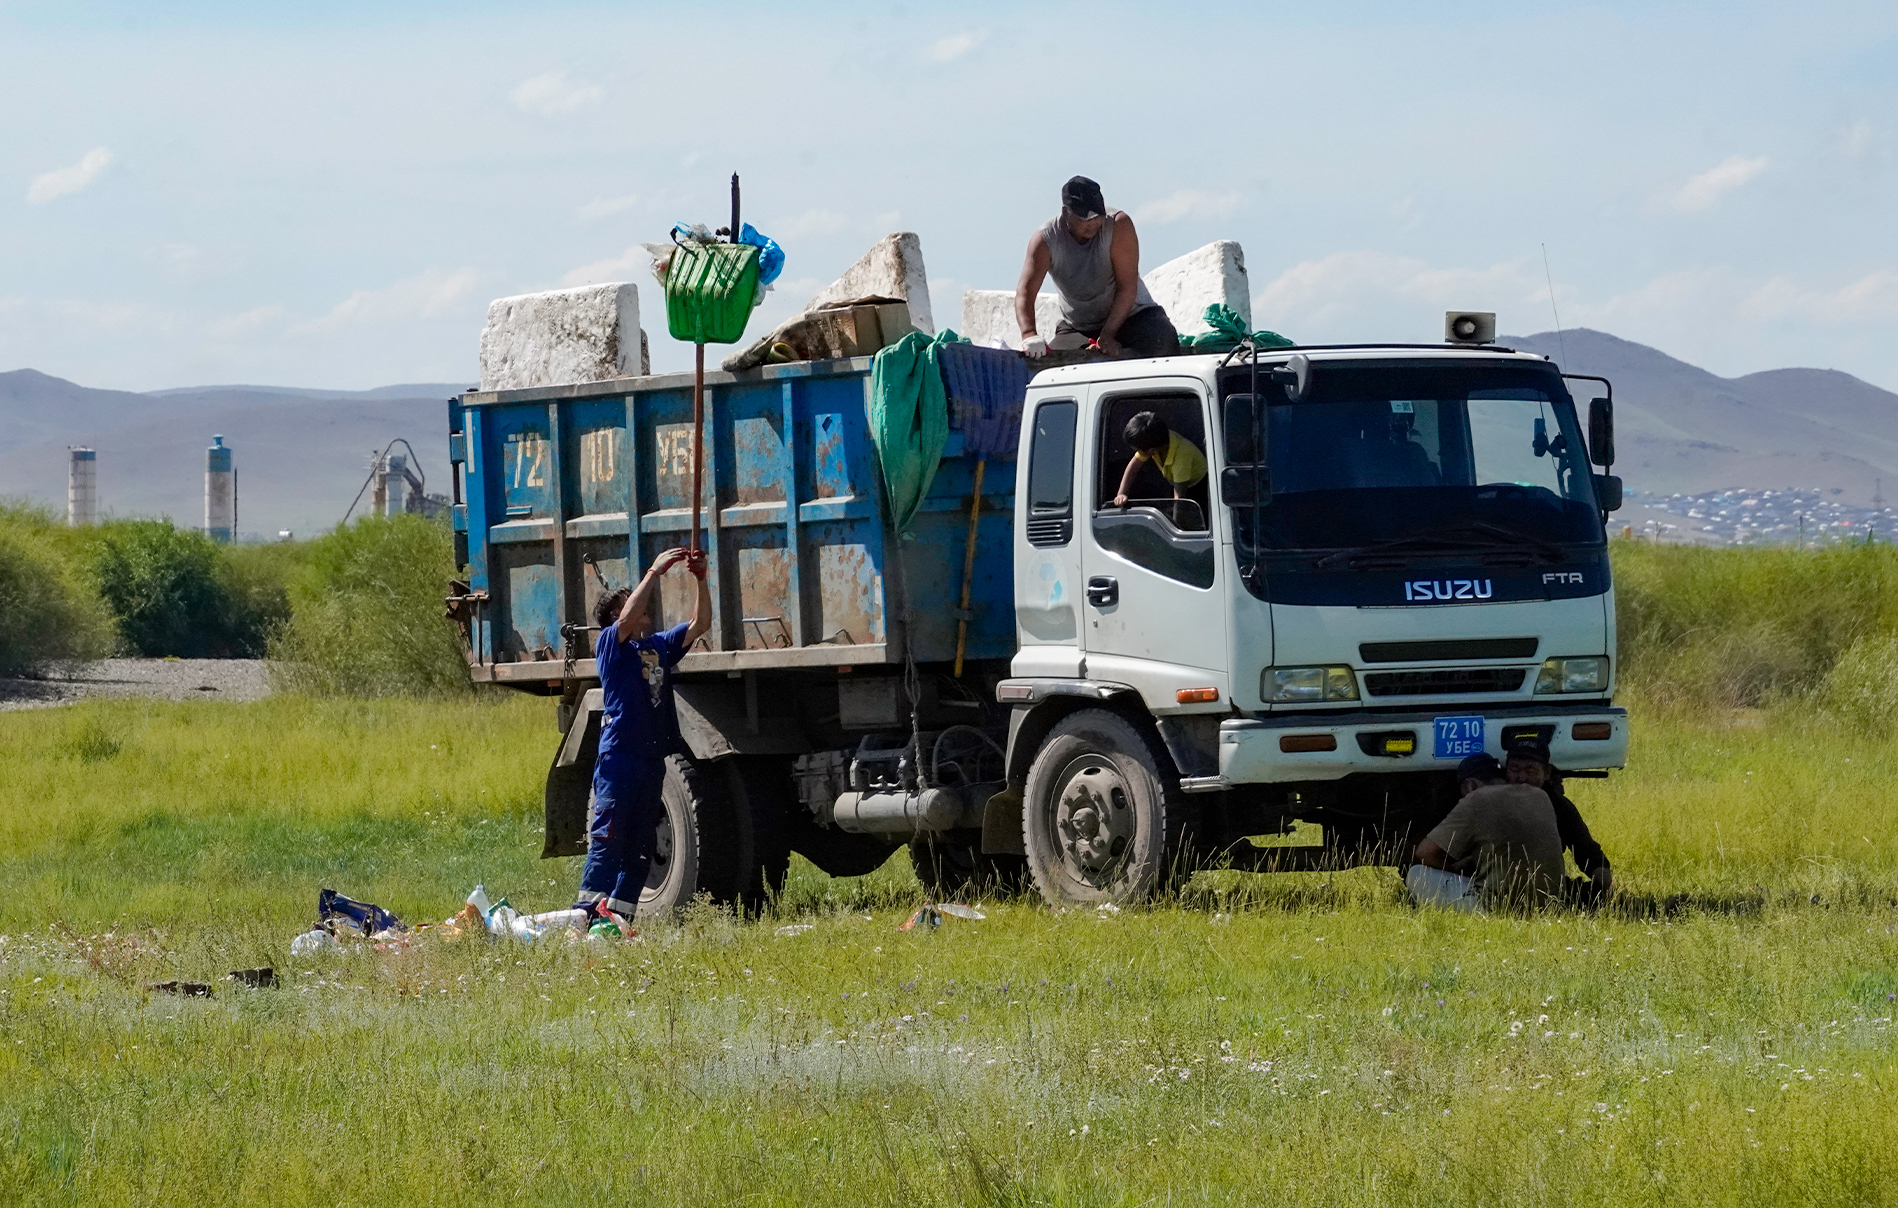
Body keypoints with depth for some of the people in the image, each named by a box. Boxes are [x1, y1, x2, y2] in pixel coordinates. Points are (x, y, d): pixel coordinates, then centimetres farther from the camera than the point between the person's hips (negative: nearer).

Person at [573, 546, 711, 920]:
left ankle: (617, 918, 13)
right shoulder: (610, 643, 0)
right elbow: (627, 620, -20)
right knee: (606, 843, -12)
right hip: (618, 756, -7)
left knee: (639, 850, 8)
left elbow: (700, 624, 13)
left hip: (653, 758, 7)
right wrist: (654, 572, -20)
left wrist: (701, 580, -1)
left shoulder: (659, 646, 17)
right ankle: (587, 916, -16)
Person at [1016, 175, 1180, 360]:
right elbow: (1025, 291, -24)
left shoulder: (1118, 225, -19)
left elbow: (1127, 288, -21)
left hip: (1130, 315, -2)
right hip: (1077, 327, 2)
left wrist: (1108, 334, -29)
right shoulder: (1046, 239, -15)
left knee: (1163, 342, -31)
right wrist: (1029, 335, -43)